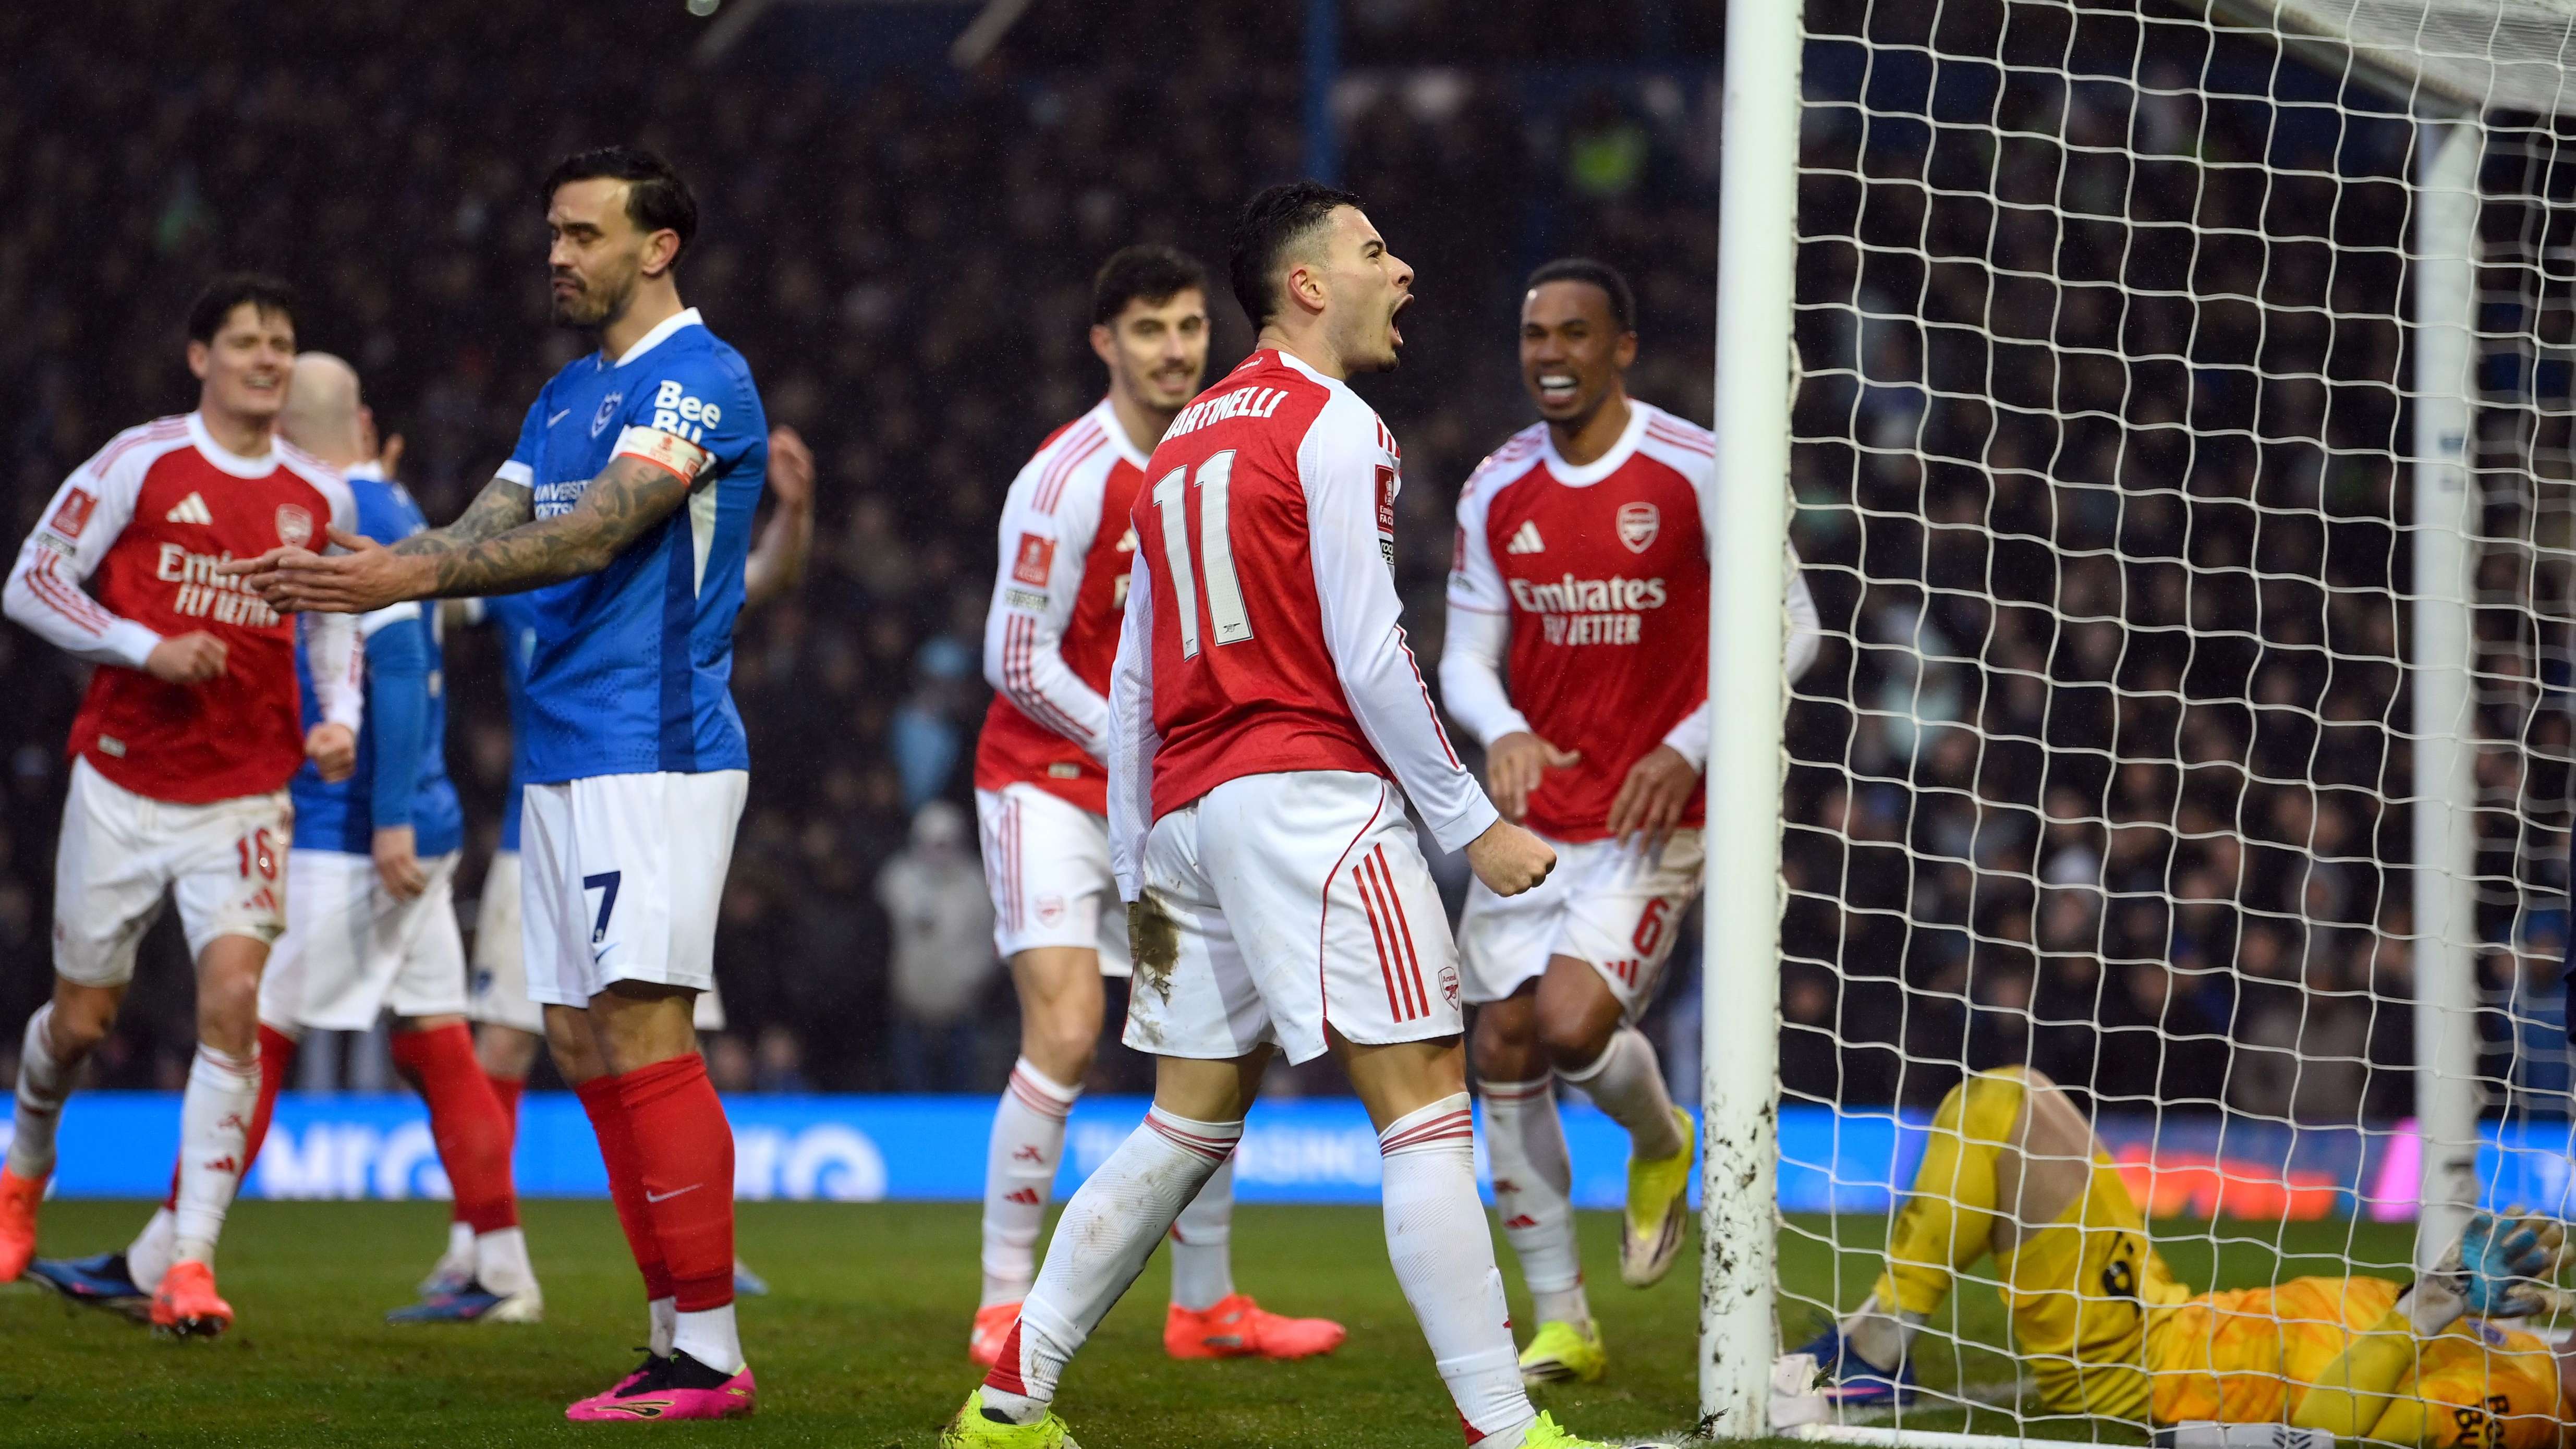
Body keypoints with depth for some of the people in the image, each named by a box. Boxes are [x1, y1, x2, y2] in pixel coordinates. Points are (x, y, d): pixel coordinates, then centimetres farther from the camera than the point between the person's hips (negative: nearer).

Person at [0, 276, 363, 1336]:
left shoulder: (322, 498, 5)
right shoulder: (139, 464, -5)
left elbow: (335, 621, 20)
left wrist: (339, 720, 2)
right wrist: (146, 647, -17)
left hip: (246, 797, 2)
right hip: (124, 783, -1)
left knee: (234, 1002, -17)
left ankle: (190, 1263, -17)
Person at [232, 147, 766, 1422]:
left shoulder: (698, 381, -10)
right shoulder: (567, 395, 20)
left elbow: (595, 536, -20)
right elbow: (489, 529, 14)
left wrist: (414, 576, -25)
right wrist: (349, 571, -3)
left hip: (653, 756, -9)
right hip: (564, 759, 10)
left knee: (641, 1031, -13)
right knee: (582, 1044, 7)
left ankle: (709, 1354, -12)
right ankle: (675, 1334, 11)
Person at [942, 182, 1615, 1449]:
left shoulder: (1184, 443, 19)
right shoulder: (1335, 429, -5)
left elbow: (1132, 684, 20)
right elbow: (1368, 659, -12)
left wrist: (1138, 870, 22)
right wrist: (1475, 827, -8)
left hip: (1189, 808, 8)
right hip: (1311, 791, -8)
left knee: (1189, 1127, 14)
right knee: (1426, 1105, -9)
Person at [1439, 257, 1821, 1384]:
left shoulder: (1696, 470, -9)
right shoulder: (1498, 489, 4)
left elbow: (1789, 627, -6)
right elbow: (1466, 655, 8)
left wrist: (1689, 748, -17)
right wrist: (1502, 730, -15)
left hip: (1651, 817, -5)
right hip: (1531, 816, 5)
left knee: (1575, 1026, -21)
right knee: (1505, 1049, 0)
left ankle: (1659, 1145, 17)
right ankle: (1561, 1324, 11)